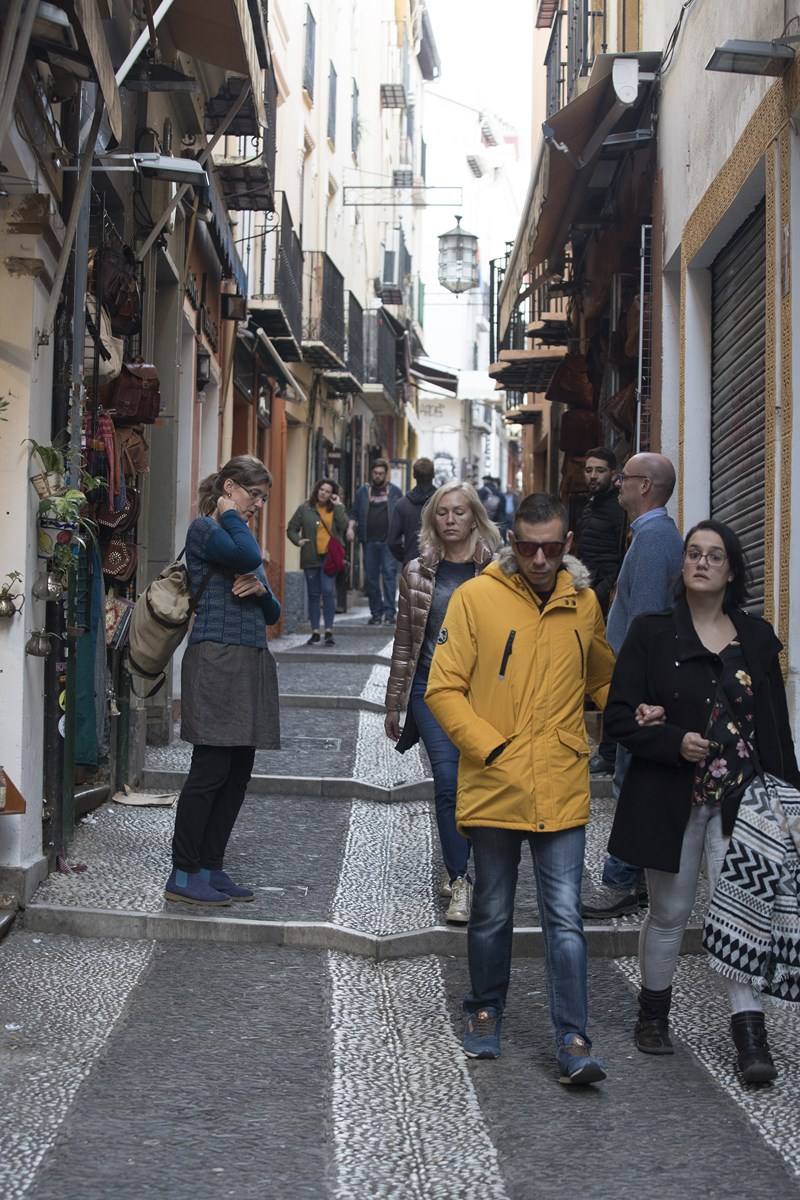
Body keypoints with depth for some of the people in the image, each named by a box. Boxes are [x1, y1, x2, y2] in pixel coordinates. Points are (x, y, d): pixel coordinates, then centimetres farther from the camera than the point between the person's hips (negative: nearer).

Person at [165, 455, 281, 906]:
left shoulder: (241, 535, 22)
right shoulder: (204, 529, -3)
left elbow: (273, 614, 20)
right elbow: (247, 555, -24)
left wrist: (261, 590, -2)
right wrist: (230, 514, -7)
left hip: (253, 663, 9)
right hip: (217, 661, -8)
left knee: (238, 775, 7)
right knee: (211, 770, -9)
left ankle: (211, 868, 14)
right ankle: (183, 875, -2)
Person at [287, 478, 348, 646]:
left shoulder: (336, 509, 7)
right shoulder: (305, 509, 6)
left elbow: (343, 526, -9)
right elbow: (291, 529, 8)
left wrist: (338, 506, -8)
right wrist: (298, 540, -10)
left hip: (329, 557, -1)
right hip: (311, 558, 1)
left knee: (328, 591, -11)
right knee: (313, 595, 7)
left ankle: (329, 631, -6)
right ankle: (315, 632, 13)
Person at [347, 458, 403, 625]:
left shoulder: (394, 491, 9)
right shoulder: (363, 491, 13)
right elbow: (354, 513, 13)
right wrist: (350, 527, -4)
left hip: (388, 541, -2)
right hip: (369, 541, 3)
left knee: (389, 574, -10)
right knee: (371, 577, 5)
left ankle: (389, 612, -10)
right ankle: (376, 613, 13)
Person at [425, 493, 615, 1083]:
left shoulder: (583, 602, 5)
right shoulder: (476, 598, -6)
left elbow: (603, 679, 22)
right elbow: (443, 688, -7)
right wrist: (490, 747, -14)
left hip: (563, 791, 1)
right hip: (494, 788, -1)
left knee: (565, 917, -1)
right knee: (493, 915, 14)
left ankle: (573, 1041, 3)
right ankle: (485, 1013, 33)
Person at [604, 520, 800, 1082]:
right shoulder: (652, 633, -1)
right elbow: (620, 713, -5)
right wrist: (675, 742, -19)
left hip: (739, 798, 1)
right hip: (672, 798, -1)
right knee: (670, 912, 11)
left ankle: (751, 1035, -2)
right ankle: (654, 1013, 30)